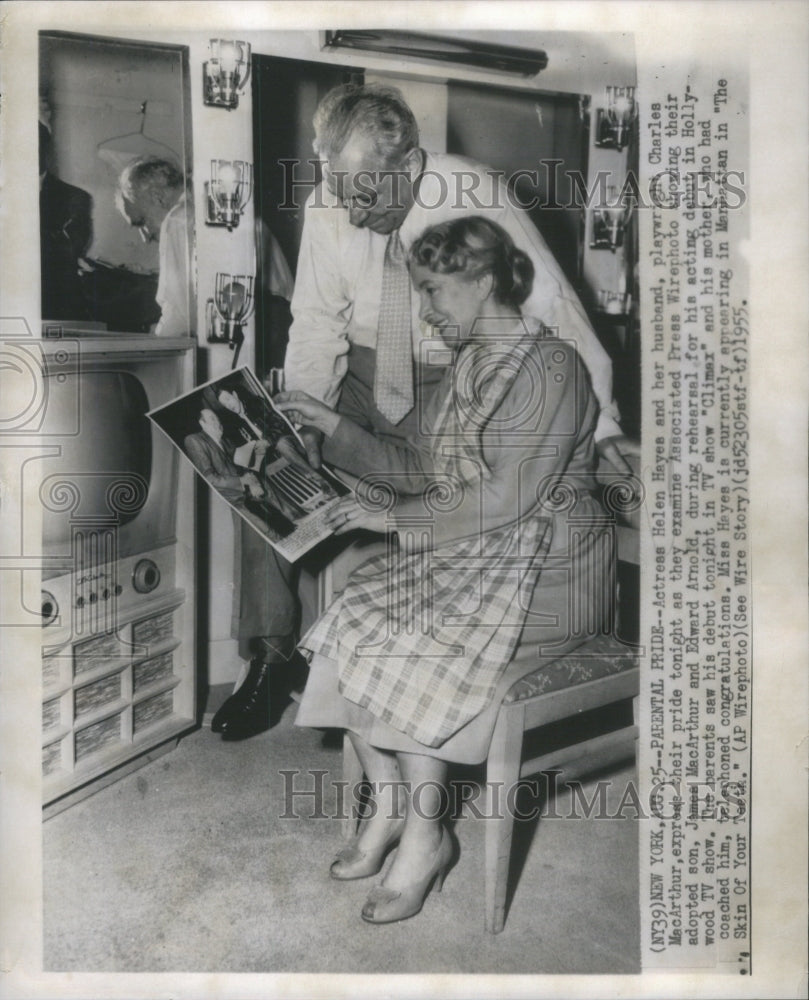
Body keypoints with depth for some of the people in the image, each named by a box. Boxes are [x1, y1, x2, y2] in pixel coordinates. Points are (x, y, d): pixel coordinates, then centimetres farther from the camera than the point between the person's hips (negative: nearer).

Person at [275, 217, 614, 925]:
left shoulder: (551, 368, -14)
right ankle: (388, 805, 1)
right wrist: (328, 423, 9)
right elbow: (417, 470, 16)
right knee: (350, 622, -12)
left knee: (406, 648, -25)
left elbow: (505, 499, -21)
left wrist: (393, 517, -16)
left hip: (546, 569, -8)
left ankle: (424, 834, -6)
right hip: (463, 555, 8)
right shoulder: (467, 368, 14)